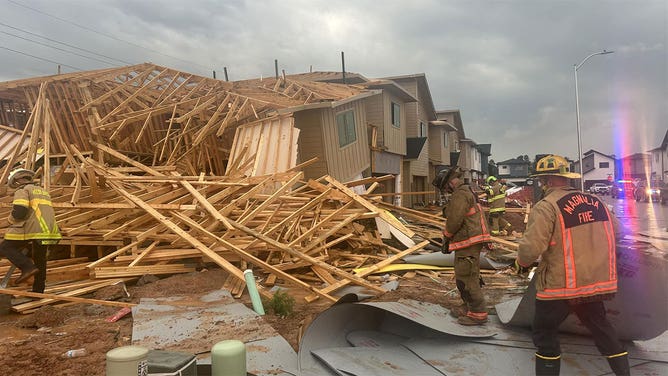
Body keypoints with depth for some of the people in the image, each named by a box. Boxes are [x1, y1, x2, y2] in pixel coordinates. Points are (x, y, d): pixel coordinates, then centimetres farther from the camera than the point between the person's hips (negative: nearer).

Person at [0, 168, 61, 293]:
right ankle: (38, 291, 20)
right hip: (49, 230, 8)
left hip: (33, 230, -8)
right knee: (40, 259, 16)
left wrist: (11, 220, 7)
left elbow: (19, 211, -13)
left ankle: (27, 267, -14)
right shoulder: (43, 191, 27)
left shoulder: (23, 190, 1)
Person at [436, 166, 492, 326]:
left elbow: (454, 220, -20)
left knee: (466, 278, -6)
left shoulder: (460, 194, -15)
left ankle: (478, 313, 1)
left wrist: (446, 236, -2)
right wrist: (449, 241, 18)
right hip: (469, 241, 11)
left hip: (468, 242, -11)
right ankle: (469, 306, 31)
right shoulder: (468, 192, 20)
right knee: (463, 275, 19)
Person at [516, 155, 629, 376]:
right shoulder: (595, 202, 4)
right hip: (596, 282, 7)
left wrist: (522, 262, -3)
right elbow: (616, 229, 20)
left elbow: (531, 248, -25)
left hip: (560, 285, -6)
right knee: (600, 326, 26)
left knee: (545, 333, 11)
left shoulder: (546, 206, -18)